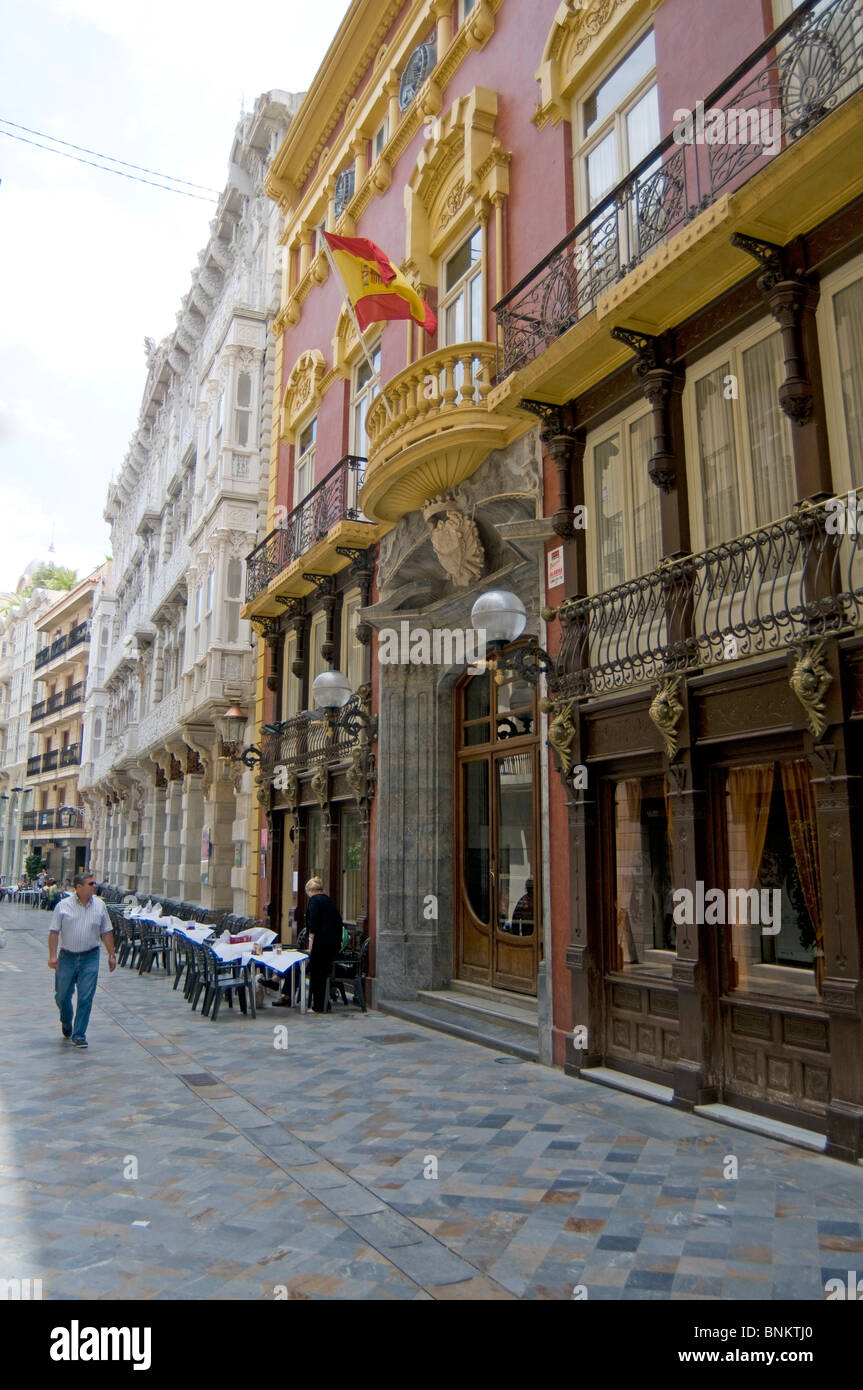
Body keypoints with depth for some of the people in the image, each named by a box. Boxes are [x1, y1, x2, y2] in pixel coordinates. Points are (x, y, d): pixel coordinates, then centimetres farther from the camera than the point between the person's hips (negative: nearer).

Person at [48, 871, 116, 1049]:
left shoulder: (99, 905, 2)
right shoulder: (63, 905, -4)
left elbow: (106, 932, 7)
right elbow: (54, 932, -2)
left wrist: (111, 955, 5)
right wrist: (52, 955, -9)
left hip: (90, 957, 0)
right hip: (67, 957, 0)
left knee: (86, 998, -4)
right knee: (62, 995, 12)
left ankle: (79, 1034, 7)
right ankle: (66, 1023, 40)